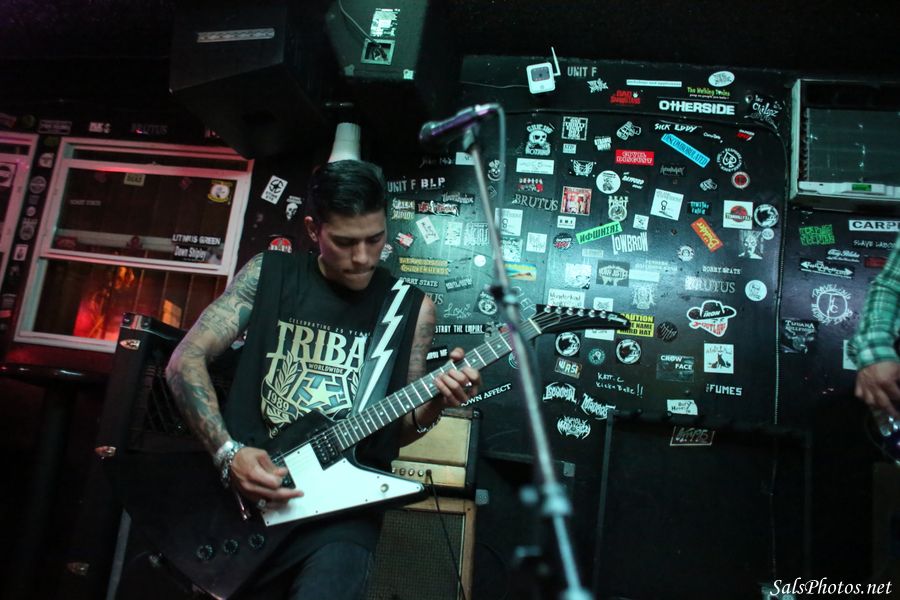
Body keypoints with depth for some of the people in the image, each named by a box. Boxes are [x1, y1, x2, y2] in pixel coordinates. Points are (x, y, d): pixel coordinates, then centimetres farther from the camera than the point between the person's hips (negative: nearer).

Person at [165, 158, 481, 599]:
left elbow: (395, 429, 8)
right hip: (239, 494, 2)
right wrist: (228, 453, -13)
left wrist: (433, 406, -14)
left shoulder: (413, 308, 2)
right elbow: (186, 360, -1)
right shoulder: (268, 274, 1)